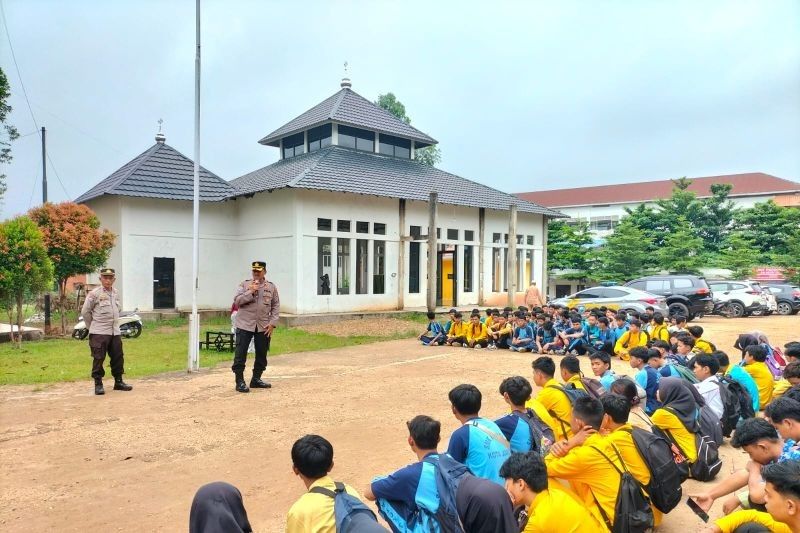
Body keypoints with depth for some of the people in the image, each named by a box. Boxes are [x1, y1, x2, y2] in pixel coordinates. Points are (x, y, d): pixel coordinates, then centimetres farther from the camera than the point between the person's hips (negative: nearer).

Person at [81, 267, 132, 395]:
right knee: (98, 358, -3)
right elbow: (85, 312, -3)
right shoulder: (94, 294, -8)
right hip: (99, 333, -6)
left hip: (115, 332, 6)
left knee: (118, 357, 9)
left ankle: (118, 382, 20)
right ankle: (98, 384, 6)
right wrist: (93, 326, 3)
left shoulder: (116, 293, 11)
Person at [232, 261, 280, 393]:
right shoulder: (244, 284, 4)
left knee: (261, 355, 10)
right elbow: (237, 301, -5)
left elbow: (276, 306, 6)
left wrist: (272, 323, -3)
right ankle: (240, 381, 5)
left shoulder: (271, 287, 7)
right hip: (245, 325, -2)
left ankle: (256, 379, 24)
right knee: (240, 354, -3)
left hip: (263, 327, 2)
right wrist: (250, 292, -16)